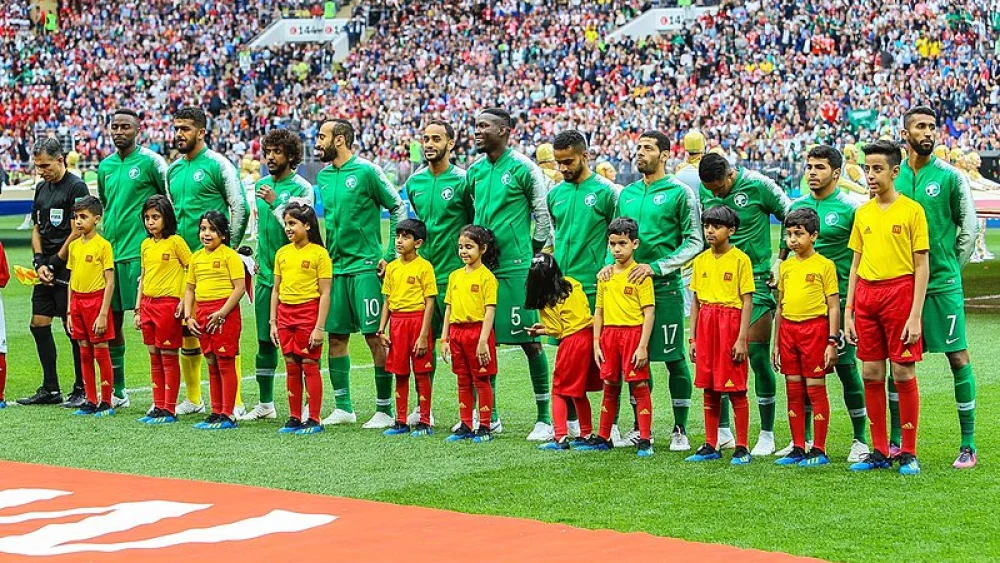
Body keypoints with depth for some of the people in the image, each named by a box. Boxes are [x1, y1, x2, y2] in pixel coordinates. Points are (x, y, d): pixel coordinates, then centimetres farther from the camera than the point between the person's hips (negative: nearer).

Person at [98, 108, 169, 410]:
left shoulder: (151, 162, -5)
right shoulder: (105, 167, 14)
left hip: (141, 252, -7)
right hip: (111, 251, 7)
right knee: (110, 320, 9)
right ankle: (117, 391, 18)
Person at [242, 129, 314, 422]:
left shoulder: (301, 188, -8)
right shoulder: (261, 185, 13)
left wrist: (276, 204, -21)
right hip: (266, 274, 6)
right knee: (264, 340, 9)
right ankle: (265, 403, 17)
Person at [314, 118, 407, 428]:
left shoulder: (366, 171, -8)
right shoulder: (323, 176, 12)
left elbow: (398, 209, -6)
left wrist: (390, 255, -8)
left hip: (365, 266, -7)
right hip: (335, 267, 7)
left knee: (375, 337, -6)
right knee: (336, 336, 7)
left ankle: (385, 410, -3)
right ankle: (343, 408, 15)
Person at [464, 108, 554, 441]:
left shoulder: (523, 168, -7)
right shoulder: (475, 171, 11)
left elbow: (544, 214, -3)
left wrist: (532, 253, -1)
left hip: (516, 268, -6)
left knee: (530, 339, -4)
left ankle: (544, 417, 0)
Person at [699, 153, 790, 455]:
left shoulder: (757, 185, -9)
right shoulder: (704, 192, 4)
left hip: (756, 280, -4)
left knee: (757, 354, -7)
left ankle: (767, 435, 2)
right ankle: (722, 431, 14)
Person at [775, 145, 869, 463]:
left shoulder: (850, 208, -5)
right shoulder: (798, 206, 11)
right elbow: (785, 248, 22)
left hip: (839, 297, -5)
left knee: (846, 366, -3)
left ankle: (860, 440, 6)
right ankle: (803, 439, 17)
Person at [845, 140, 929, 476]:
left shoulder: (911, 210, -4)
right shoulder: (862, 213, 12)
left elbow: (921, 266, -6)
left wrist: (915, 315, -12)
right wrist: (848, 313, 10)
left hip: (899, 291, -5)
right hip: (866, 294, 5)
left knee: (903, 373, -3)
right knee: (871, 375, 5)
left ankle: (908, 453, 4)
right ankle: (879, 452, 13)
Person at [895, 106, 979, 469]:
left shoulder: (950, 176, -2)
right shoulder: (892, 177, 6)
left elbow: (969, 229, 2)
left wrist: (950, 268, 2)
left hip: (942, 283, -3)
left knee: (958, 358, -4)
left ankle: (968, 445, -1)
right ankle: (896, 440, 17)